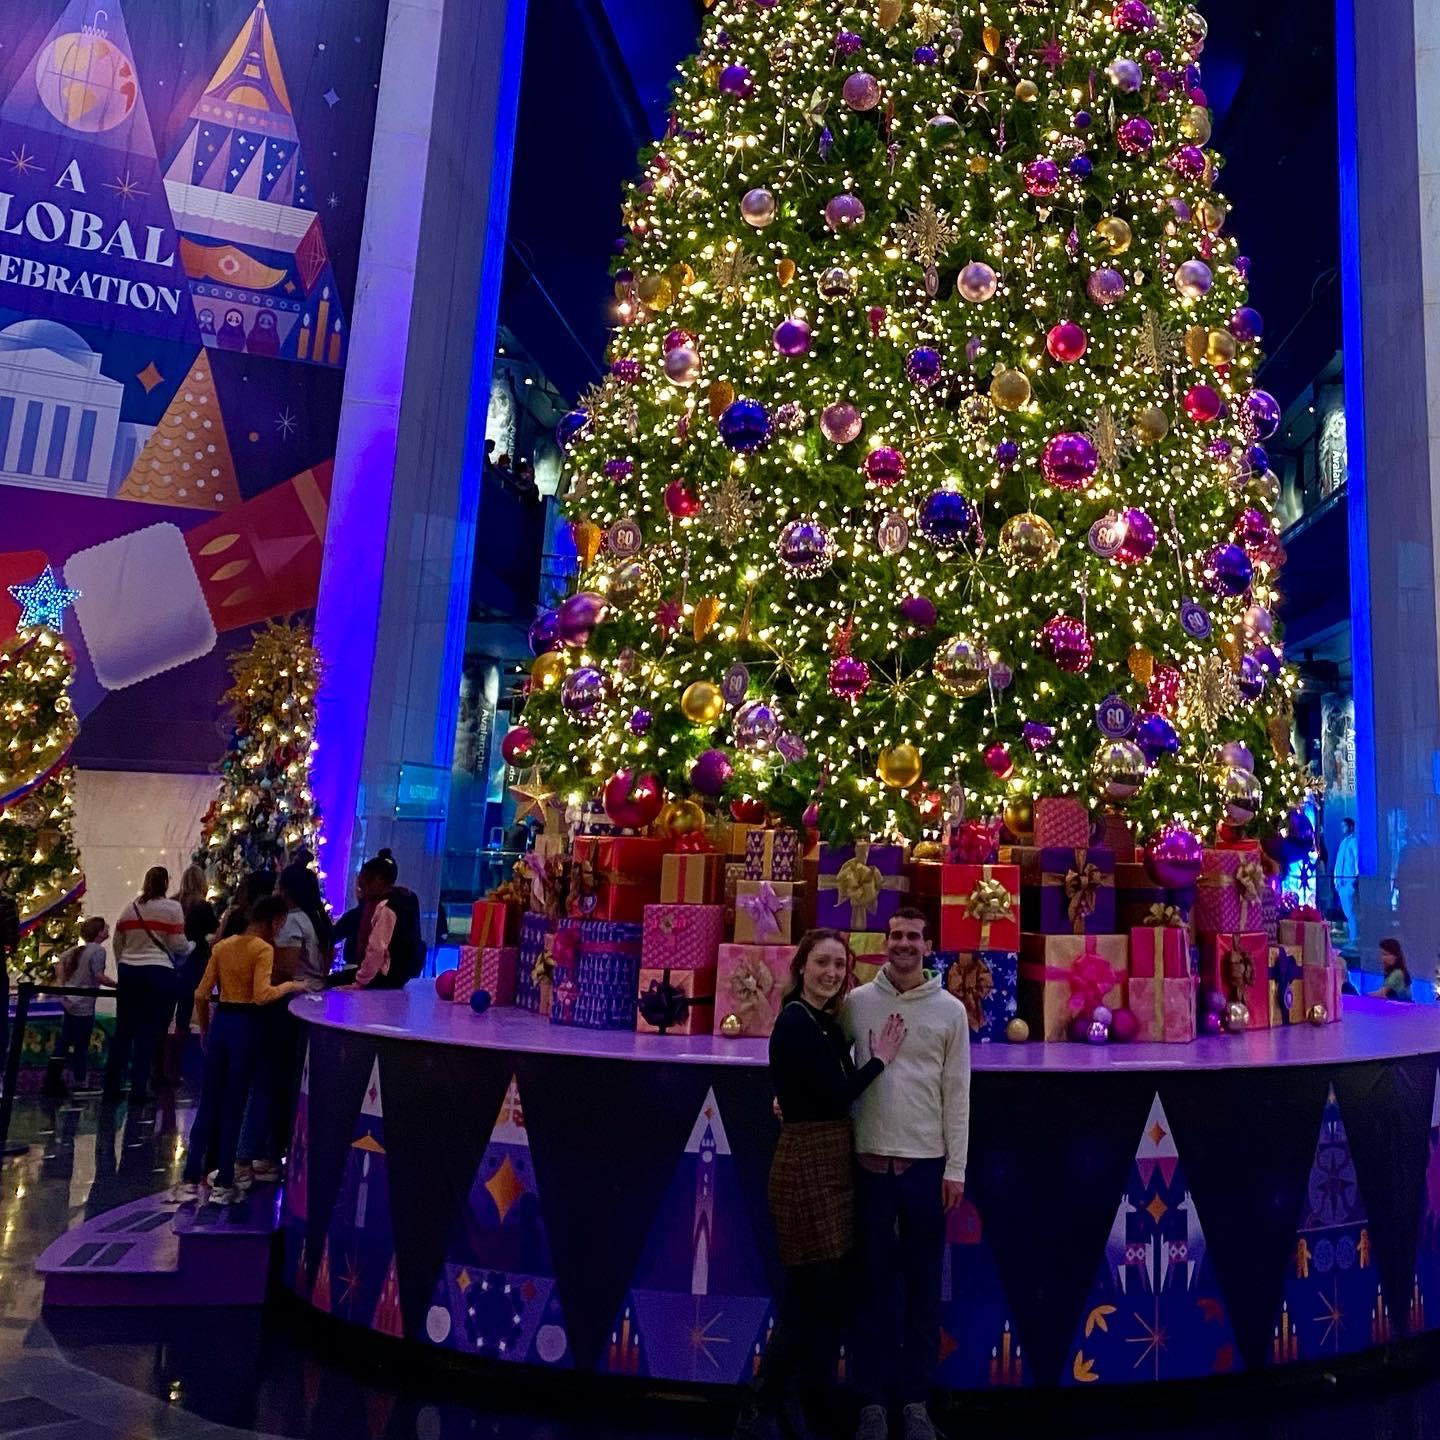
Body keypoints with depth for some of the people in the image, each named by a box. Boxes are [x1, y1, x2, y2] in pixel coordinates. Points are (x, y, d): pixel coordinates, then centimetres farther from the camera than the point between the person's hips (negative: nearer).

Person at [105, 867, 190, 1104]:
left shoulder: (130, 907, 10)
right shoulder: (172, 907, -5)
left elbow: (117, 942, 15)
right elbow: (178, 945, -8)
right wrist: (192, 946, 13)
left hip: (128, 972, 5)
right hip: (159, 973, -5)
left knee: (123, 1029, 12)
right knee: (149, 1033, 0)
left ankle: (111, 1087, 17)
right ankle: (137, 1090, 1)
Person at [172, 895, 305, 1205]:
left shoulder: (223, 946, 9)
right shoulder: (264, 949, -10)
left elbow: (201, 995, 9)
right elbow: (262, 995, -23)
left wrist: (205, 1029, 19)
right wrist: (289, 986, -7)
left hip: (220, 1022, 5)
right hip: (245, 1025, -5)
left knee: (208, 1102, 11)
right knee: (233, 1104, 4)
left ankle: (190, 1180, 13)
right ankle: (223, 1183, 11)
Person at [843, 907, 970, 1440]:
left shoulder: (950, 1009, 0)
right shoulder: (856, 1003, 1)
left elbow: (957, 1093, 0)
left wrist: (956, 1168, -2)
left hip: (927, 1163, 0)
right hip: (870, 1161, 0)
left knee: (923, 1286, 9)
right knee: (873, 1283, 8)